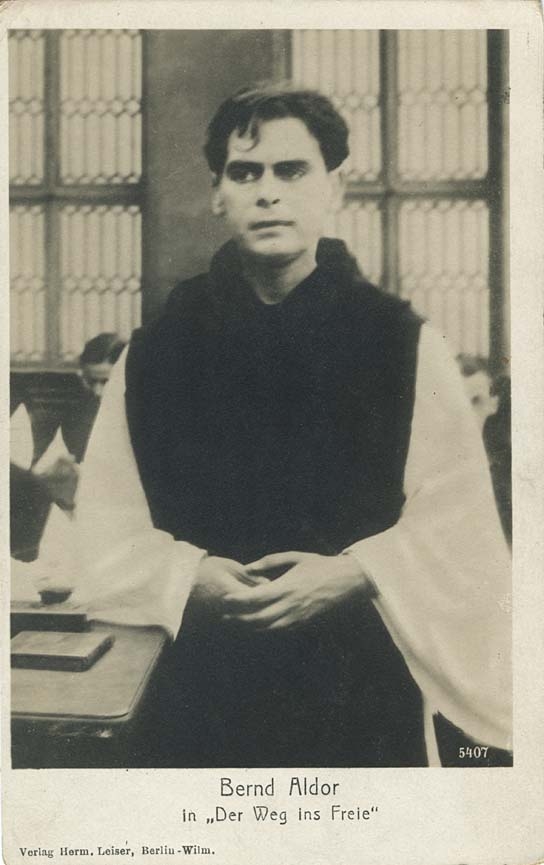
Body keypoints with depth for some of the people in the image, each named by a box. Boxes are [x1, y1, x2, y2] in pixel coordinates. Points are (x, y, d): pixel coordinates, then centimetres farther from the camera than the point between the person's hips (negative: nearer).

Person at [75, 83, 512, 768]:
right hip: (206, 680, 1)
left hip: (364, 684, 0)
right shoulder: (157, 351, 2)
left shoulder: (402, 344, -1)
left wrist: (355, 576, -17)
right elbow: (108, 518, 2)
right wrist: (188, 577, -15)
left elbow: (454, 517, -3)